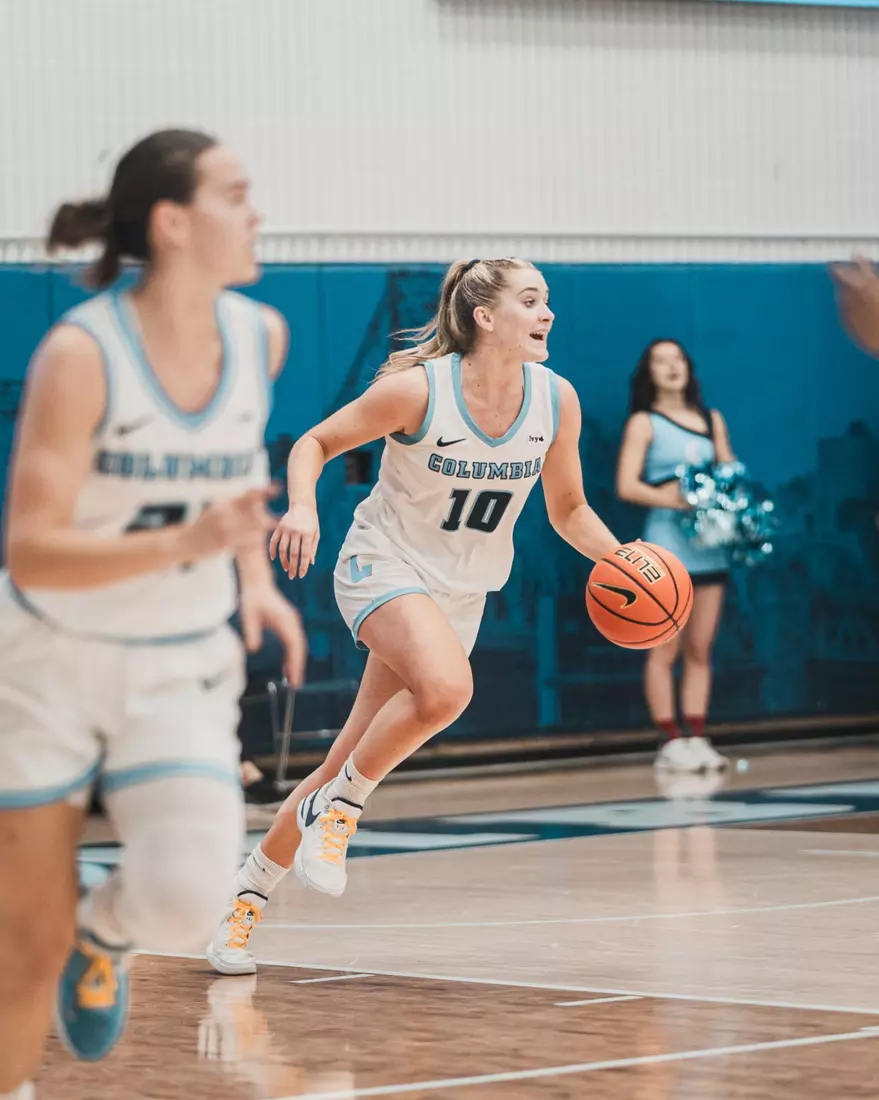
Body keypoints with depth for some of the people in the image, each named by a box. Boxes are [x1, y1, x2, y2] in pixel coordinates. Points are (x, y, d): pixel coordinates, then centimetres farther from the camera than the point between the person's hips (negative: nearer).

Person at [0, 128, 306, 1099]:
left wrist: (255, 578, 5)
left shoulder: (260, 336, -4)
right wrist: (186, 545, -35)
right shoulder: (81, 353, -19)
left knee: (187, 897, -20)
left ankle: (105, 932, 15)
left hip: (182, 672, 3)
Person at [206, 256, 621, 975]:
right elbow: (316, 442, -8)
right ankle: (337, 808, -13)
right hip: (385, 563, -5)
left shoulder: (557, 400, -6)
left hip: (462, 592, 5)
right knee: (446, 686, -36)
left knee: (352, 765, 4)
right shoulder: (418, 389, -19)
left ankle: (248, 895, 21)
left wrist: (621, 558, -9)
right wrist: (303, 506, -27)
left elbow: (567, 508, 8)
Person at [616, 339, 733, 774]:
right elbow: (627, 486, -7)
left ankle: (697, 738, 6)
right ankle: (670, 742, -4)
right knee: (666, 650, -6)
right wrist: (677, 500, -18)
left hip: (709, 541, 5)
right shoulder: (644, 423, 2)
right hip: (667, 540, -5)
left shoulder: (712, 420, 16)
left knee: (701, 649, 4)